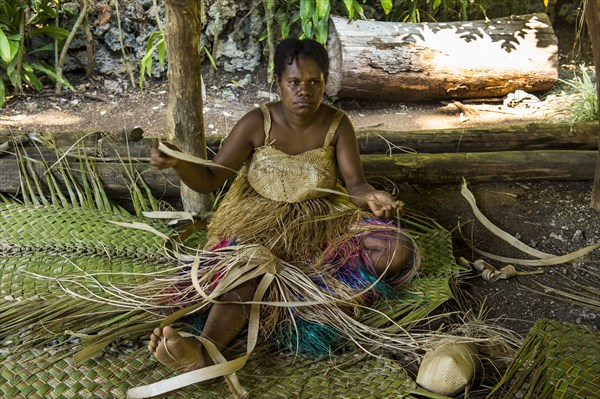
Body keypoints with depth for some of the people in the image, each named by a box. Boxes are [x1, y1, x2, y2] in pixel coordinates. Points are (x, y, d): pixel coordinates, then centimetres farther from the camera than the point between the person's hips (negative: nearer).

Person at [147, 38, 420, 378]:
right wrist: (177, 163, -28)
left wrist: (373, 198, -31)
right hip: (260, 223, -2)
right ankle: (204, 353, -61)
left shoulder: (338, 124, -1)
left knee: (398, 251, -21)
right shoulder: (257, 123, -6)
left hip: (322, 222, 3)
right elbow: (209, 181, -6)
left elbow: (355, 184, -6)